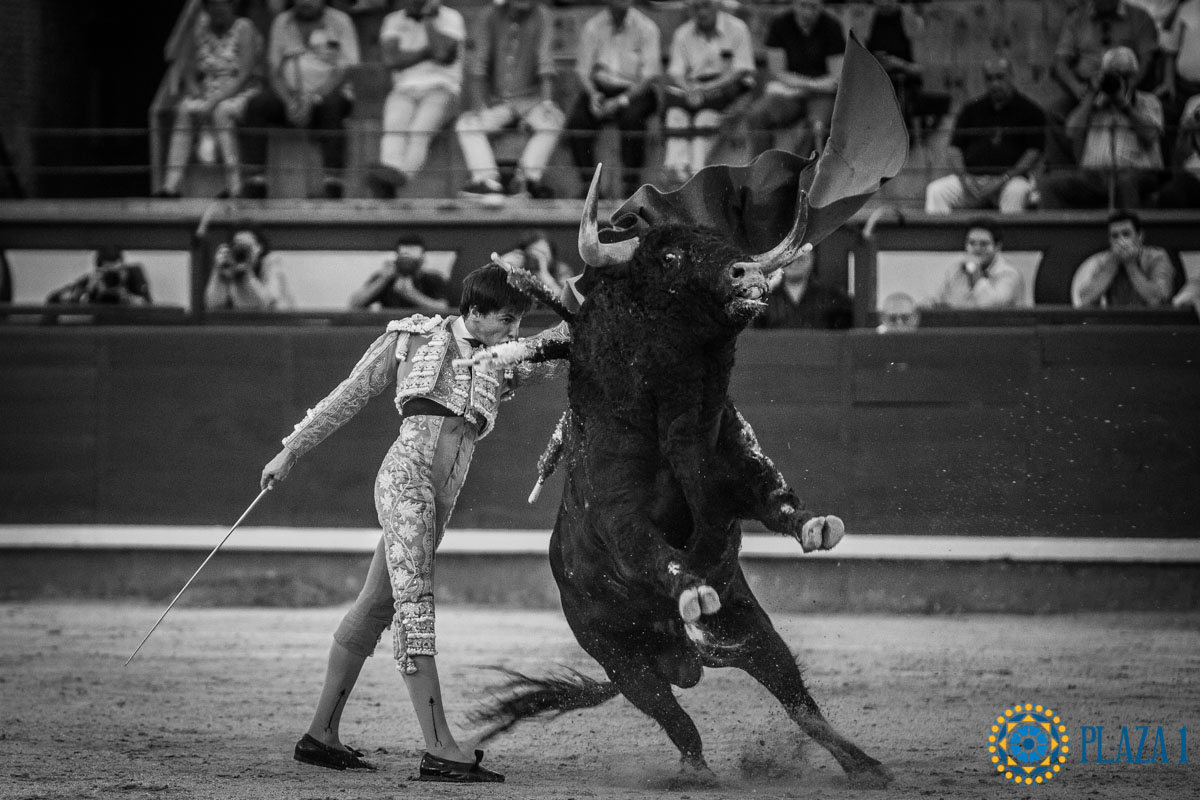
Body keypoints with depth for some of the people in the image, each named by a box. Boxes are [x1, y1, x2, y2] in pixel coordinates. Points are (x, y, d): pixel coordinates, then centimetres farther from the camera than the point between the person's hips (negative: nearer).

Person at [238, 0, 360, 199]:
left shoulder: (339, 21, 3)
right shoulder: (283, 22, 13)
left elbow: (345, 70, -7)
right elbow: (273, 69, 7)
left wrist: (314, 99, -20)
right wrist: (289, 101, -12)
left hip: (328, 93, -3)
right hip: (289, 95, 3)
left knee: (331, 106, -37)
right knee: (256, 105, -25)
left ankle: (333, 181, -42)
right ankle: (254, 180, -30)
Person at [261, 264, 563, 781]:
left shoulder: (498, 364, 19)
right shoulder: (411, 339, 7)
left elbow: (550, 357, 2)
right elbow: (349, 397, 12)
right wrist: (292, 451, 14)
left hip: (439, 501, 7)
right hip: (406, 475, -7)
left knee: (375, 609, 10)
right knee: (414, 603, -15)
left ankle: (321, 734, 16)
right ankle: (439, 749, -26)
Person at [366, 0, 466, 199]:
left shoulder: (451, 18, 6)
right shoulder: (393, 21, 16)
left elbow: (445, 55, -12)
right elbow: (391, 58, -1)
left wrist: (428, 18, -5)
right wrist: (428, 51, -5)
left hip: (441, 89, -1)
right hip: (405, 90, 2)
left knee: (420, 130, -34)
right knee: (394, 123, -32)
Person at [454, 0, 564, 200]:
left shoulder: (542, 16, -5)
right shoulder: (488, 17, -4)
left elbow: (546, 63, -10)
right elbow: (478, 62, -8)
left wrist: (547, 99, -23)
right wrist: (478, 103, -20)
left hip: (530, 98, -1)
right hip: (495, 99, 1)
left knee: (553, 122, -30)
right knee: (466, 124, -24)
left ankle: (527, 178, -26)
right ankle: (487, 180, -33)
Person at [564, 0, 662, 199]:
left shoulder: (646, 28, -4)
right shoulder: (593, 27, 4)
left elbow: (650, 75, -10)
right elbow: (583, 70, 4)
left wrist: (623, 100, -24)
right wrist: (593, 95, -18)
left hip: (636, 91, -3)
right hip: (599, 88, 3)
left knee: (632, 118, -37)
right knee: (576, 121, -26)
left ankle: (631, 183, -27)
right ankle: (588, 182, -17)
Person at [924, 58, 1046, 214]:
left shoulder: (1030, 111, 5)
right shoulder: (971, 110, 16)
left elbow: (1034, 153, -2)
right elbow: (955, 147, 15)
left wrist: (1003, 179, -12)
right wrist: (964, 178, -5)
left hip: (1012, 176, -4)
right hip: (972, 177, 4)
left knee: (1015, 192, -39)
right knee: (935, 191, -21)